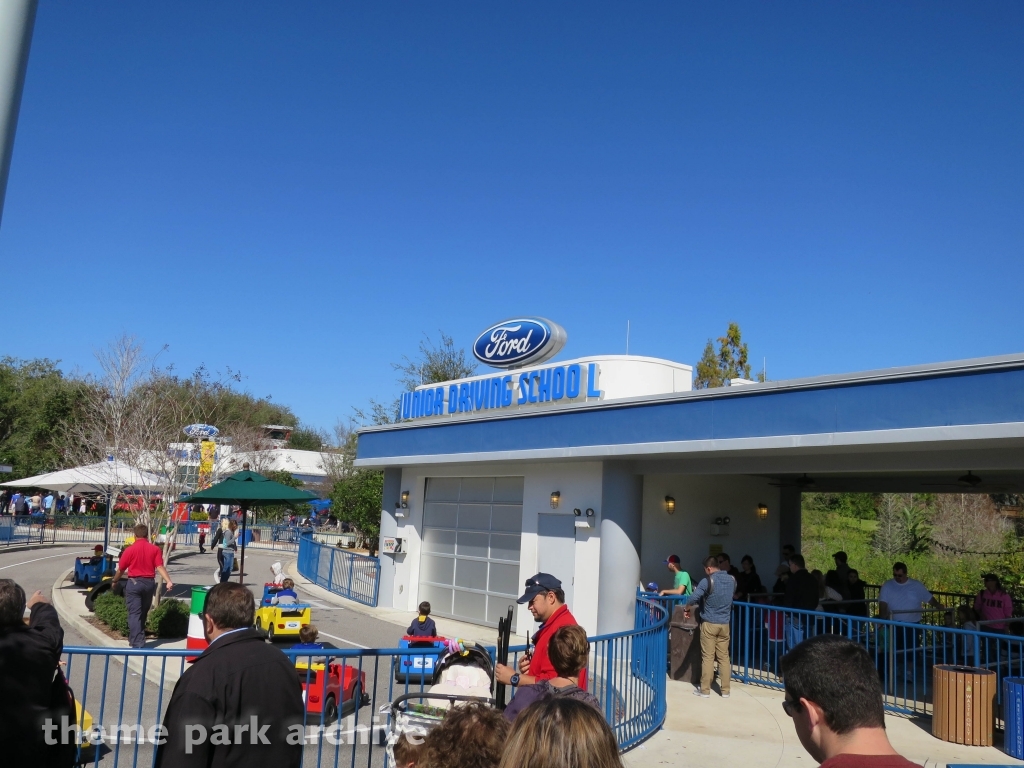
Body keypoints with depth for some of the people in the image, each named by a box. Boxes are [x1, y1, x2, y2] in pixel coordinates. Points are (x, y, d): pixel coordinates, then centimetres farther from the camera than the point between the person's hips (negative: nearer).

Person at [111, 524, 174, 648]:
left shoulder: (130, 549, -6)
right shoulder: (155, 549, -1)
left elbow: (121, 569, 2)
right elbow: (160, 567, -11)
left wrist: (114, 581, 19)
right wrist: (168, 581, -14)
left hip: (134, 582, -3)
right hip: (149, 583, 3)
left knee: (134, 614, 0)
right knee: (143, 613, 18)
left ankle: (137, 643, -5)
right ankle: (138, 638, 33)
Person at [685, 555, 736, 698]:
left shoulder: (707, 581, -14)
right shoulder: (732, 580, 4)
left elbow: (693, 598, -23)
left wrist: (687, 609, -5)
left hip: (709, 623, -5)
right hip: (724, 624, 5)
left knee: (708, 657, 1)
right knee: (724, 657, 10)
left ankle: (705, 690, 6)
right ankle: (725, 690, 13)